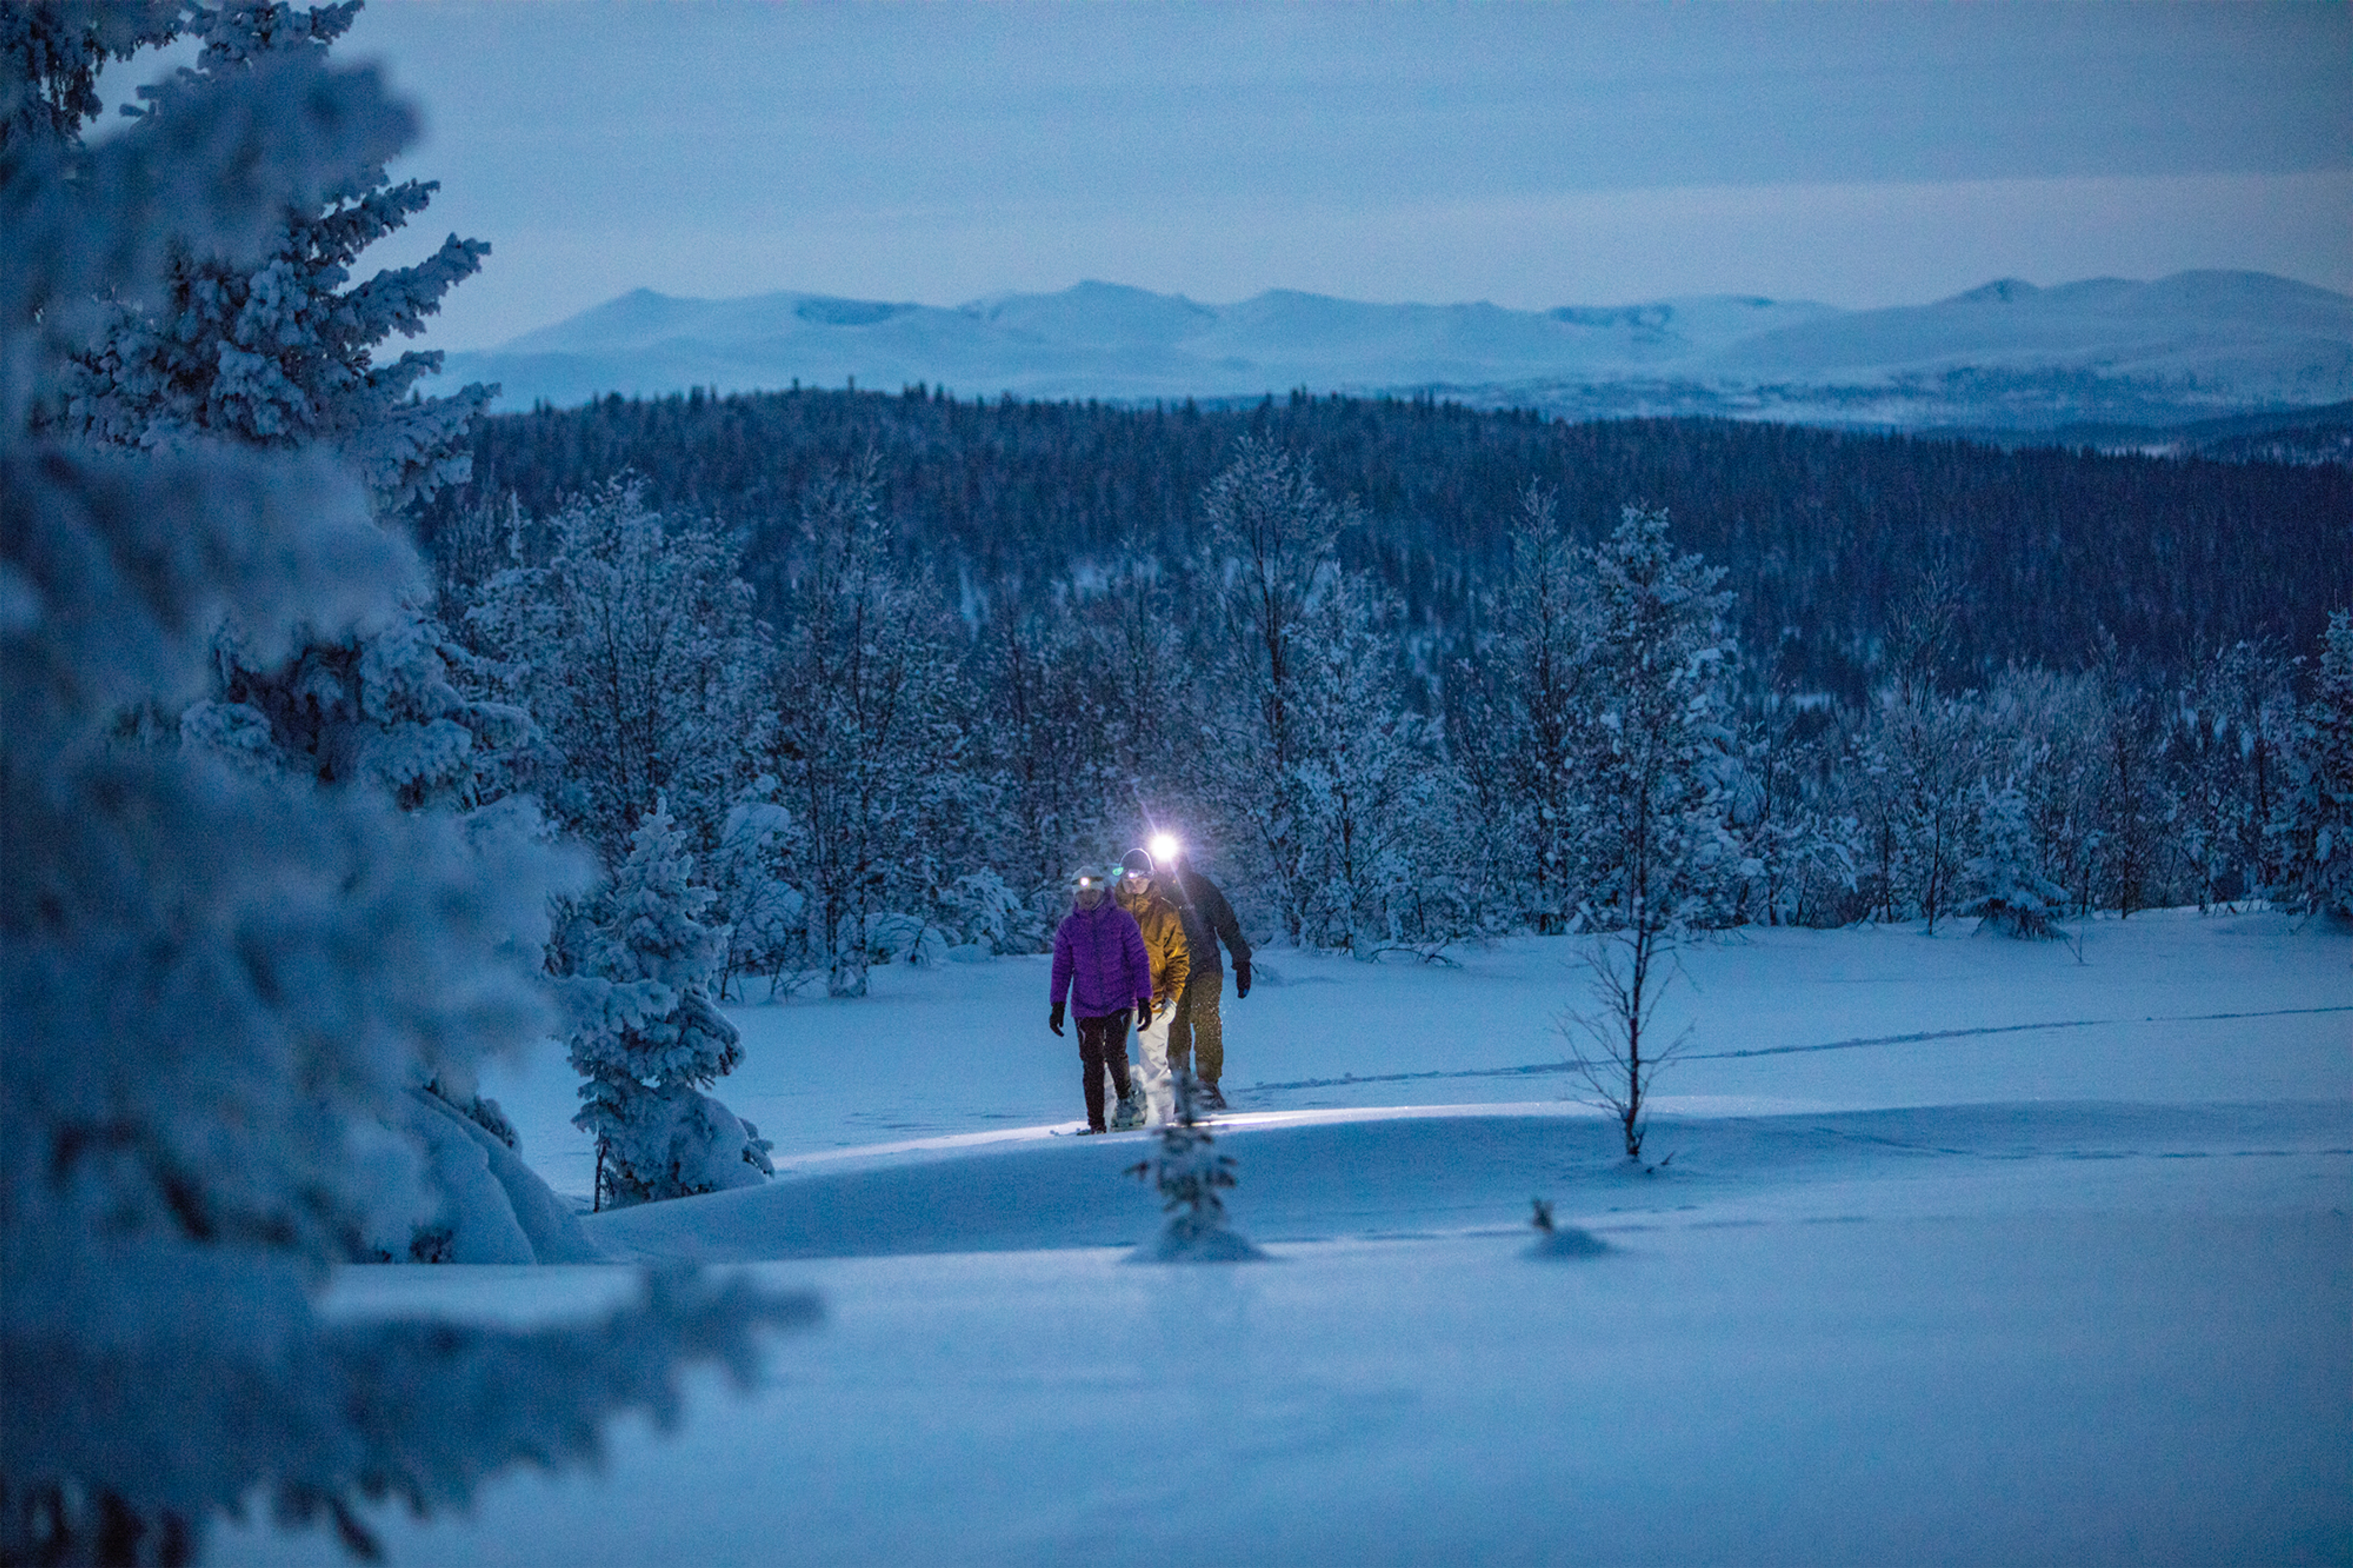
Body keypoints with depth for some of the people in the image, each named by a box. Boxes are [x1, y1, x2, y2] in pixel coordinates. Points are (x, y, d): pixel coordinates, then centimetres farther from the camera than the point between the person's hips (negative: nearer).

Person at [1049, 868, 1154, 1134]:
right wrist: (1058, 1006, 4)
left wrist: (1144, 1001, -3)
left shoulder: (1122, 920, -1)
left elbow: (1140, 961, 2)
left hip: (1120, 1002, -2)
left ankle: (1126, 1099, 8)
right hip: (1086, 1007, 2)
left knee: (1115, 1052, -19)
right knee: (1093, 1065, -2)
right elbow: (1061, 969, 10)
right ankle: (1096, 1125, 6)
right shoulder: (1068, 927, 4)